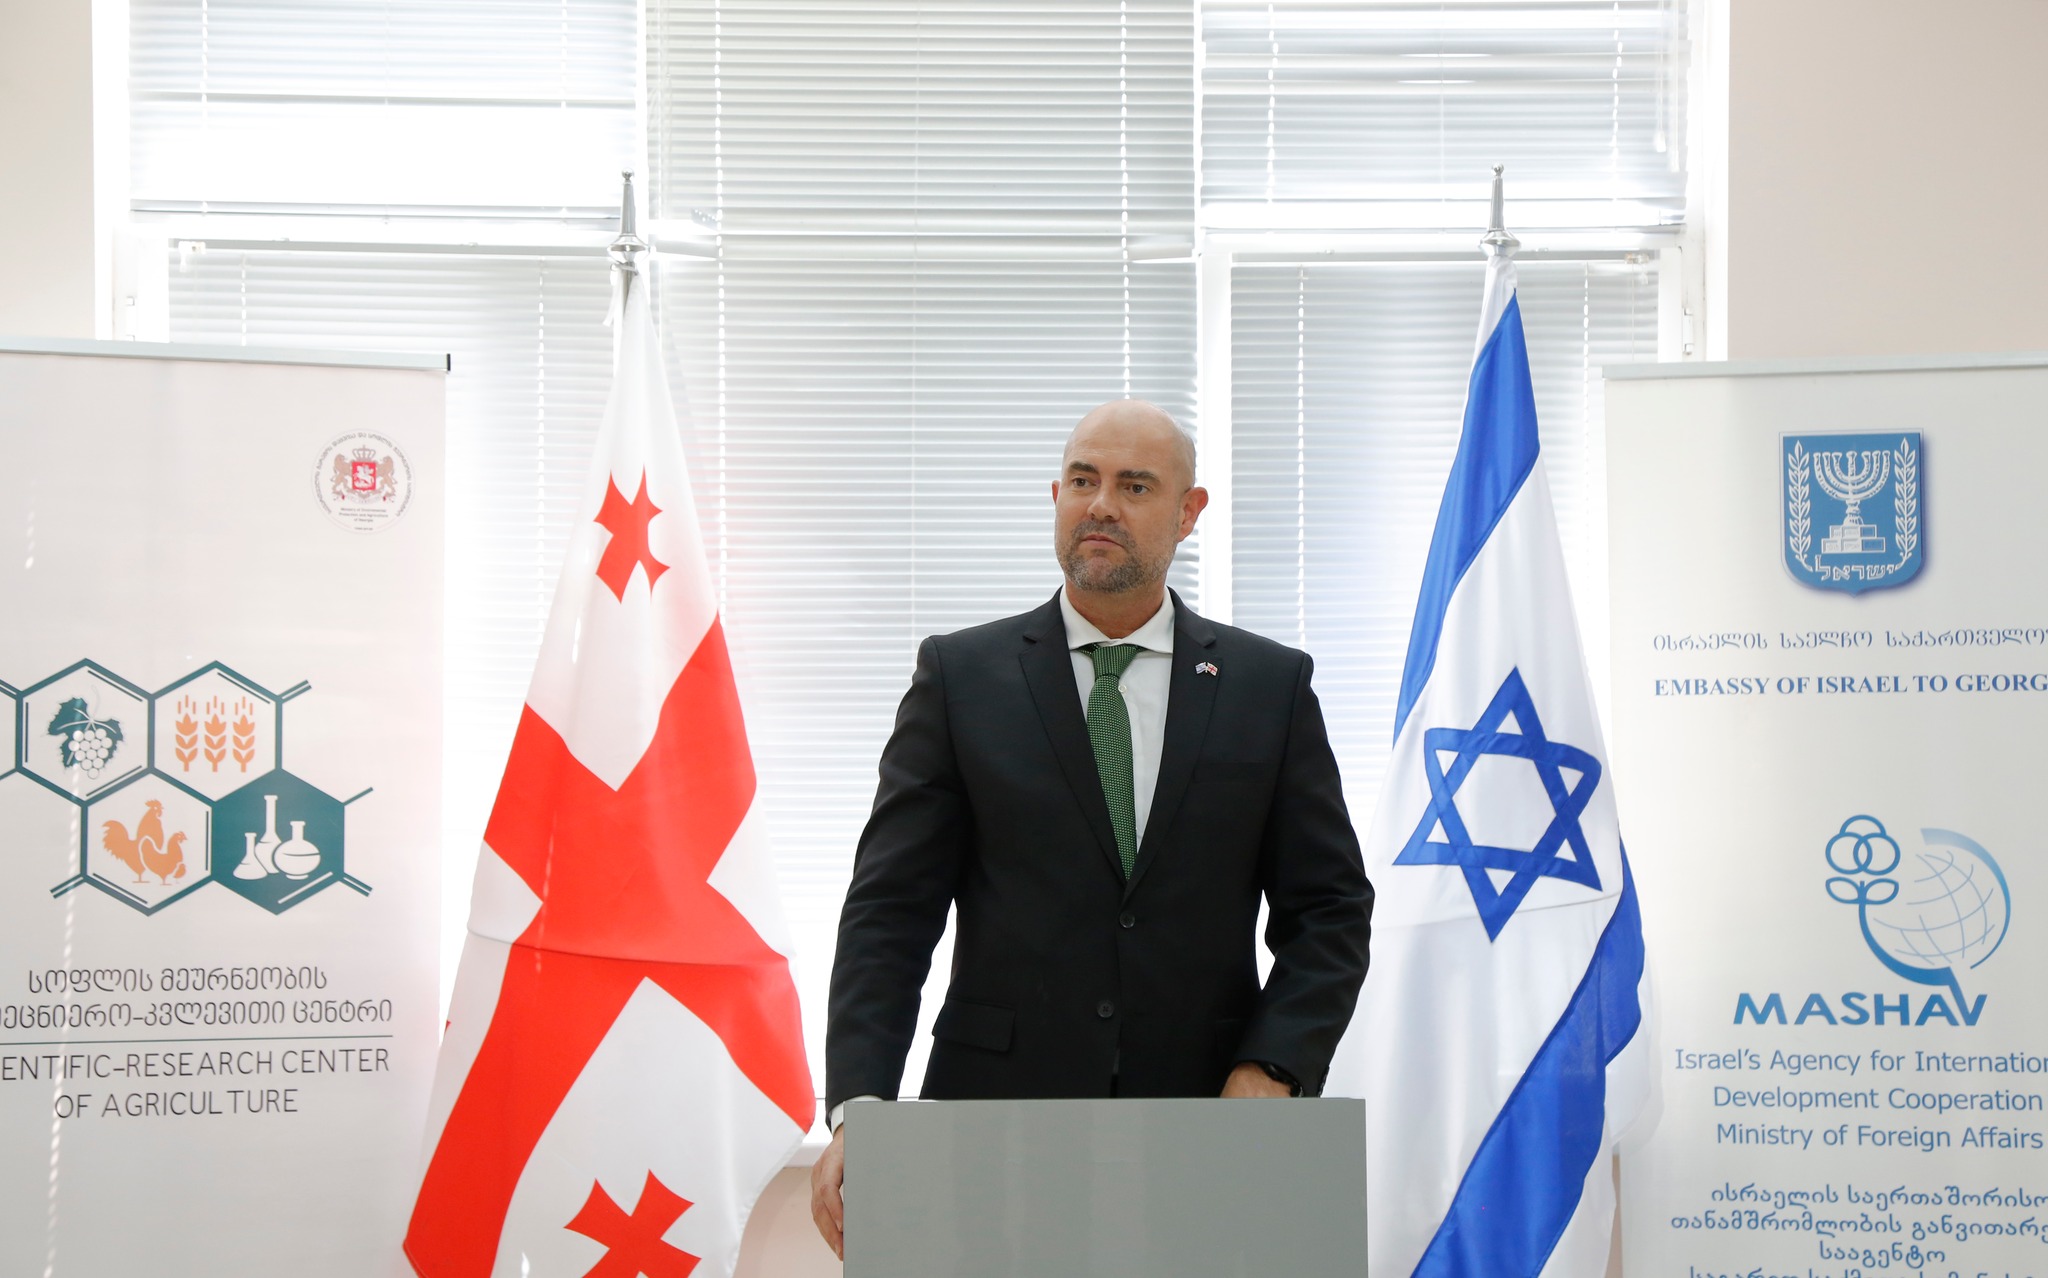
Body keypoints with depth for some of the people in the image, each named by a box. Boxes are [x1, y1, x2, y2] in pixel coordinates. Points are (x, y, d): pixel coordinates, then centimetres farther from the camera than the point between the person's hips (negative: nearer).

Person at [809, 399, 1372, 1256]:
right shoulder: (961, 677, 5)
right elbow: (892, 907, -1)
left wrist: (1272, 1069, -10)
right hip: (999, 1135, -1)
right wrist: (858, 1106, -13)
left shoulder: (1270, 685, 8)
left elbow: (1329, 907, 6)